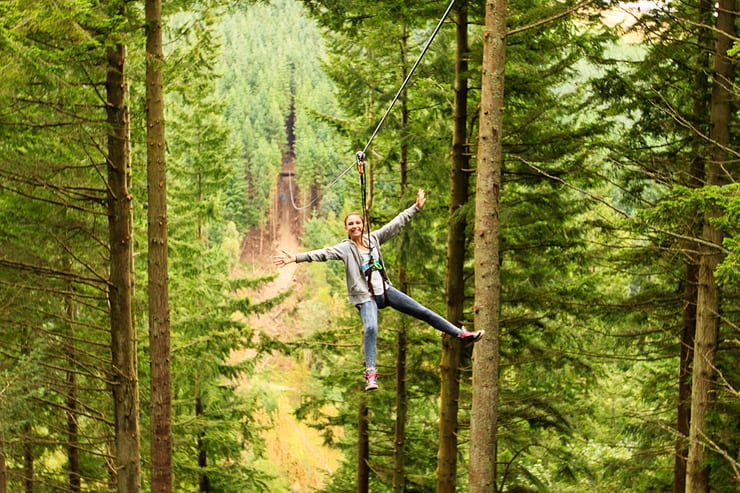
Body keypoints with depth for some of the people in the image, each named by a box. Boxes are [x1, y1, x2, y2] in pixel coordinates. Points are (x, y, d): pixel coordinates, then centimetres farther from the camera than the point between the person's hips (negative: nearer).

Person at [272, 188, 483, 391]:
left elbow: (395, 224, 8)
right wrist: (295, 258, -35)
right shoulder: (344, 249, -10)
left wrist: (416, 207, 10)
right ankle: (371, 373, -28)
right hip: (365, 297, -4)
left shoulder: (373, 238, 3)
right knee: (371, 328, -31)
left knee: (423, 312, 6)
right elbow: (321, 254, -22)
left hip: (385, 290, 5)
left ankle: (461, 333, 14)